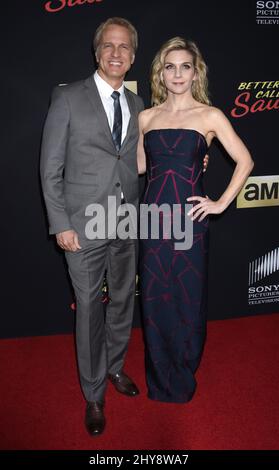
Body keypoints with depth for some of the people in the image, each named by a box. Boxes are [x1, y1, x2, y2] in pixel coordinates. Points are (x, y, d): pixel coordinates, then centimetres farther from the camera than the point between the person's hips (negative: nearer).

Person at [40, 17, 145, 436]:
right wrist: (61, 225, -10)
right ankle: (94, 393, 26)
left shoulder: (137, 104, 10)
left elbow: (136, 161, 13)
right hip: (85, 226, -4)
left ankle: (115, 366, 42)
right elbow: (51, 168, -6)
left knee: (124, 300, 17)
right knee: (90, 309, 6)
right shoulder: (68, 98, -5)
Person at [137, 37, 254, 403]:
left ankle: (183, 379, 34)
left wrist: (221, 203, -4)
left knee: (189, 298, 8)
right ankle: (160, 378, 33)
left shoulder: (210, 116, -1)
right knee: (155, 298, 9)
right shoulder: (146, 117, 8)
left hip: (190, 218, -2)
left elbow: (245, 162, 1)